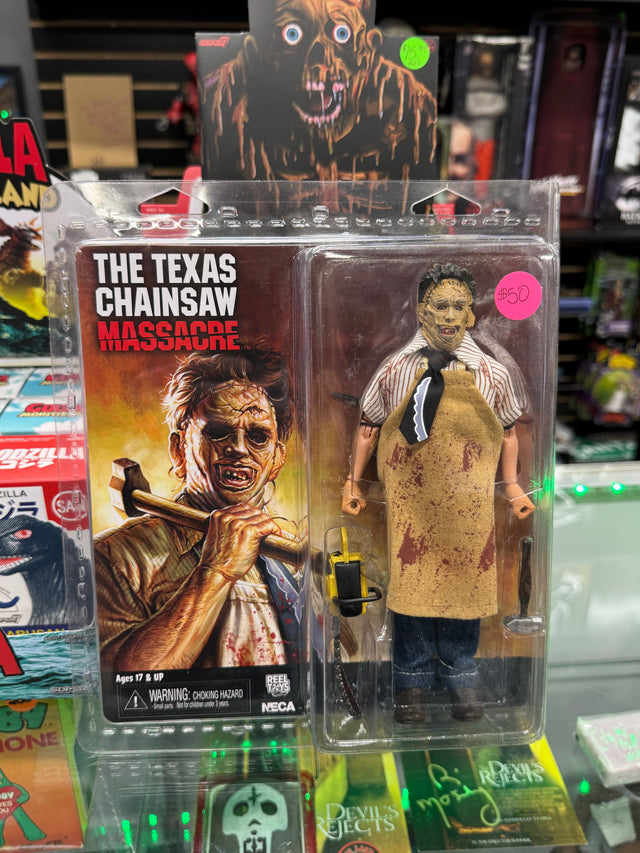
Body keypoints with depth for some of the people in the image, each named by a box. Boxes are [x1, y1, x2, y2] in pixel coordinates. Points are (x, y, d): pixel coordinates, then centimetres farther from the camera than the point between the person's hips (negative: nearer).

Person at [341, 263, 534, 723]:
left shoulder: (492, 374, 1)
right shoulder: (396, 372, -1)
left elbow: (508, 430, 12)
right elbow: (369, 426, 7)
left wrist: (513, 484, 6)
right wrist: (354, 483, 7)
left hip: (468, 501, 1)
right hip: (410, 498, -1)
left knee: (465, 580, 8)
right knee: (410, 582, 4)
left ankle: (461, 677, 31)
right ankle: (413, 681, 25)